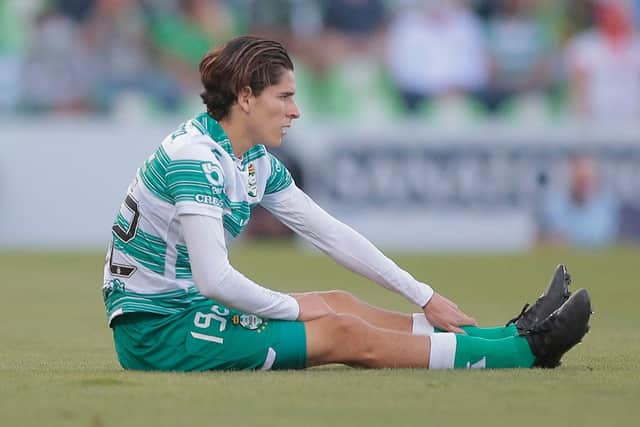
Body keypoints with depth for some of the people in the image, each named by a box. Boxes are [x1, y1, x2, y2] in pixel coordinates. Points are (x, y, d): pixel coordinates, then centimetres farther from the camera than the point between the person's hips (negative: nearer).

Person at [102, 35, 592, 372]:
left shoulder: (257, 164, 8)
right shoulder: (194, 159, -22)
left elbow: (333, 234, 12)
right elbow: (213, 279, -29)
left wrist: (424, 296, 10)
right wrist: (294, 308, -13)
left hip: (191, 310, 9)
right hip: (154, 331, -9)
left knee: (339, 304, 7)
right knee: (341, 334, -10)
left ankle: (511, 337, 11)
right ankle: (527, 350, -6)